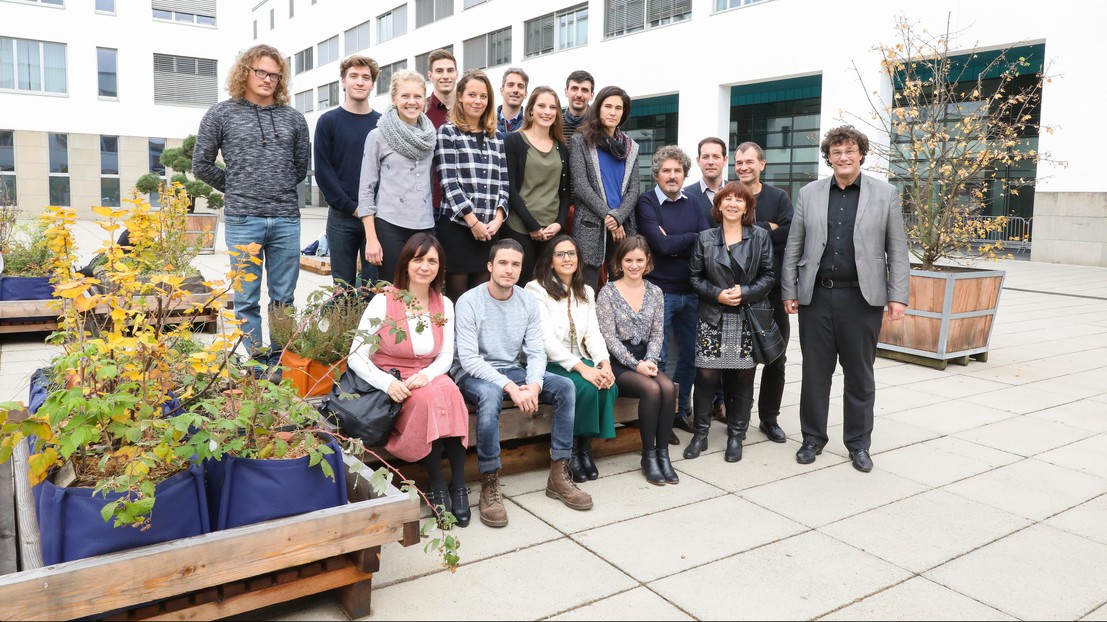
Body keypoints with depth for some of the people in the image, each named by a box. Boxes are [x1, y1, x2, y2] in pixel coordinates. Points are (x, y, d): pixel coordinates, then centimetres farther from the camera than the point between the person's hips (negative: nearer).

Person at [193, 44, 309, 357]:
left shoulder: (293, 118, 9)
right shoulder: (221, 114, 4)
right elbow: (201, 164, 8)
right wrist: (236, 189, 11)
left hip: (286, 220, 2)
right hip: (243, 220, -2)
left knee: (284, 299, 8)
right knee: (247, 300, 4)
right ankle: (254, 361, 14)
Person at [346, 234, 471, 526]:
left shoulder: (444, 304, 5)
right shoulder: (384, 301, -9)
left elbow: (446, 356, 6)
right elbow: (356, 357, -11)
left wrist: (427, 375, -17)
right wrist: (387, 382, -28)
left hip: (428, 378, 4)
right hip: (391, 384, -3)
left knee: (450, 392, -30)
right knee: (427, 400, -34)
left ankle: (458, 484, -22)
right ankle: (436, 485, -18)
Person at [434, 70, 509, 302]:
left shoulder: (497, 137, 16)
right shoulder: (447, 132, 2)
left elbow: (503, 183, 10)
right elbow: (448, 182, -8)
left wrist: (498, 219, -5)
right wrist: (473, 221, -13)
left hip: (490, 230, 4)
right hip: (456, 227, -4)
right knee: (456, 297, 0)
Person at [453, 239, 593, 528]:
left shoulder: (528, 303, 2)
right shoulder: (469, 302, -13)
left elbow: (536, 352, -1)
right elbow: (468, 358, -20)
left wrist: (534, 385, -23)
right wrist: (510, 387, -28)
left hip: (513, 370, 5)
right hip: (473, 373, -5)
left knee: (566, 386, -15)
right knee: (491, 393, -39)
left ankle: (559, 475, -9)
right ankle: (489, 485, -28)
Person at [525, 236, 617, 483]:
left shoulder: (586, 292, 16)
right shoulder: (537, 289, -6)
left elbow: (593, 333, 7)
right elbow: (546, 339, -16)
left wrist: (604, 364, -13)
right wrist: (581, 368, -24)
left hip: (582, 362, 6)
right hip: (549, 364, -5)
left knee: (609, 387, -24)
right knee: (586, 387, -31)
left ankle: (585, 446, -6)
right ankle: (571, 450, -10)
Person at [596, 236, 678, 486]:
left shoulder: (655, 292, 10)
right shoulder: (608, 293, -3)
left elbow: (657, 333, 8)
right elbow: (609, 337, -8)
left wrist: (650, 360, -11)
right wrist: (636, 365, -16)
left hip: (645, 358, 4)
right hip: (617, 361, -4)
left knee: (668, 388, -27)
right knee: (652, 389, -30)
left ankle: (662, 453, -17)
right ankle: (648, 456, -16)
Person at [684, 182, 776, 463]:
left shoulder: (760, 237, 5)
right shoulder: (705, 239, 6)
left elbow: (768, 275, 2)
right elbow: (695, 276, 5)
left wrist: (744, 293, -13)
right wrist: (717, 294, -10)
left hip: (748, 319, 0)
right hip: (713, 319, 0)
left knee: (742, 377, 4)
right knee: (706, 375, -4)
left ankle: (736, 436, 18)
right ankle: (700, 434, 11)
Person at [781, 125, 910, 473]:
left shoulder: (885, 194, 3)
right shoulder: (809, 194, 7)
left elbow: (897, 250, 2)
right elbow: (793, 248, 7)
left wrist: (898, 296, -4)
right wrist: (789, 292, 3)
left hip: (862, 298, -1)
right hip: (816, 296, 1)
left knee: (860, 375, 9)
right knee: (815, 372, 8)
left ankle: (859, 444, 22)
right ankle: (813, 438, 22)